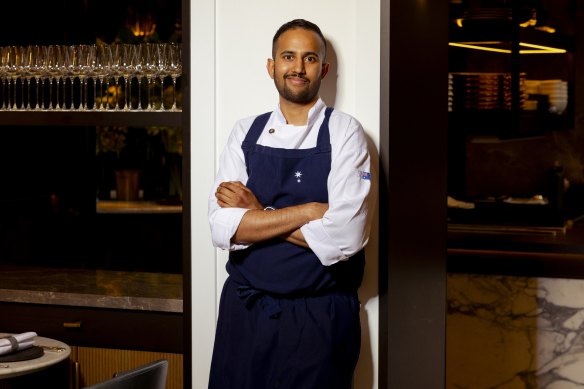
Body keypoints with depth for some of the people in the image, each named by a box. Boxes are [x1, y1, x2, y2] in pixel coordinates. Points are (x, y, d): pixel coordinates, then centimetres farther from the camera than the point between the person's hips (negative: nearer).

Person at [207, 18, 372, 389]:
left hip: (320, 317, -3)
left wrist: (256, 214, -10)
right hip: (244, 310, 3)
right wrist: (307, 211, -16)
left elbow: (343, 237, -18)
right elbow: (223, 228, -9)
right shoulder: (245, 132, 4)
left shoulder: (344, 132, -6)